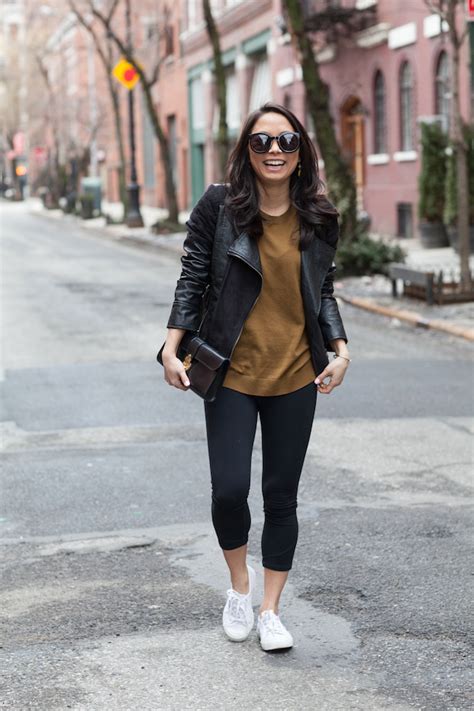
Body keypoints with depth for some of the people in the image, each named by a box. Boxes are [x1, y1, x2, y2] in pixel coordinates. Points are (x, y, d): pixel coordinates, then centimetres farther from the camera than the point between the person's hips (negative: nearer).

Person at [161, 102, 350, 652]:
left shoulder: (319, 220, 2)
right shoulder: (219, 206, -5)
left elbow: (323, 292, 12)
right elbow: (192, 278, -1)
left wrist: (340, 349, -1)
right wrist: (173, 348, -8)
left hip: (295, 379, 2)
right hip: (232, 377, -2)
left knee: (281, 496, 7)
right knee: (229, 489, -7)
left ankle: (270, 611, 21)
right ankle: (239, 585, 24)